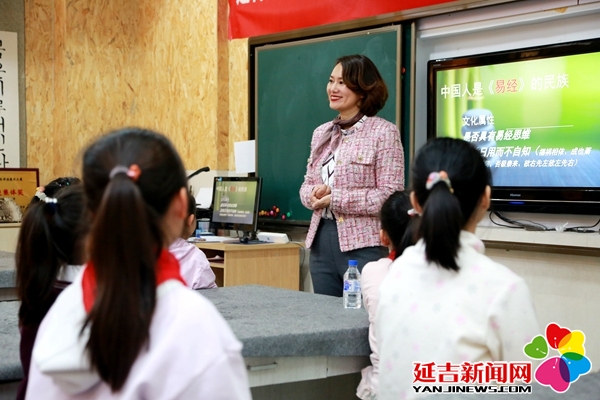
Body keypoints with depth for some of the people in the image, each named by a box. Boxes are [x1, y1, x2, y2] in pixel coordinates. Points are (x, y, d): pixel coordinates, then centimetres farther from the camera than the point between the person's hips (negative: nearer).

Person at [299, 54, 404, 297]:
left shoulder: (383, 132, -7)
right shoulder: (321, 133, 13)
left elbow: (390, 197, -13)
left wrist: (335, 198, -17)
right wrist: (313, 194, -7)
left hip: (364, 245, -6)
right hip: (321, 241, 6)